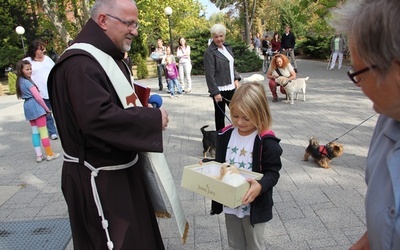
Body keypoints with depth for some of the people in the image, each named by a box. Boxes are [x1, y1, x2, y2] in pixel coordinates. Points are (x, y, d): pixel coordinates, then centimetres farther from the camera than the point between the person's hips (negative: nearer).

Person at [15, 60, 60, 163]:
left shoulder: (20, 81, 12)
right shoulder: (28, 82, -15)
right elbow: (38, 97, -16)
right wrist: (46, 108, -8)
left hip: (27, 107, 9)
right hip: (35, 106, -9)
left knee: (35, 132, 12)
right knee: (43, 131, -2)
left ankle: (39, 155, 15)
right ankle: (50, 154, 5)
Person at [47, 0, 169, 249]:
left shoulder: (110, 57, 11)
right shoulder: (79, 64, -23)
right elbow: (98, 118, -33)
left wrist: (144, 109, 1)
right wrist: (152, 118, -23)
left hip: (121, 169, 10)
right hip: (98, 179, -10)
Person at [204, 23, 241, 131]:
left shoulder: (227, 47, 9)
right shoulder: (210, 52, -13)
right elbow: (209, 74, -17)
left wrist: (236, 79, 7)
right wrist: (215, 92, -20)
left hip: (230, 87, 7)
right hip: (219, 89, -7)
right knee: (220, 113, 6)